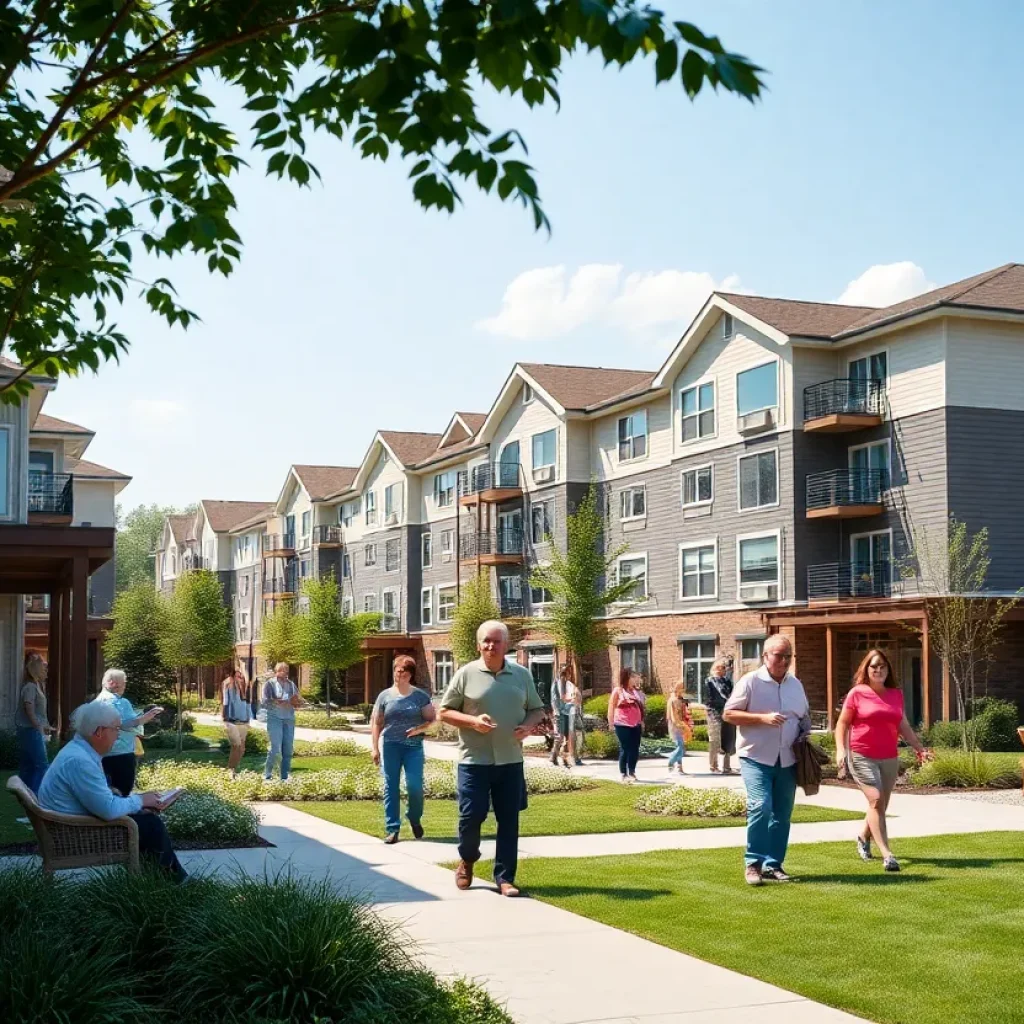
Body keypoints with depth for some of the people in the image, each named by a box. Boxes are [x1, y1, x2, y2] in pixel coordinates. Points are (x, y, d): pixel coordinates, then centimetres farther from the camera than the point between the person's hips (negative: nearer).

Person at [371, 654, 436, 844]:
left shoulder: (419, 696, 3)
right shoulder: (385, 695, 5)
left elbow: (432, 718, 4)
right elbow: (376, 723, 8)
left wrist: (419, 729, -15)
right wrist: (375, 748, 2)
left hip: (414, 746, -1)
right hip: (391, 746, 1)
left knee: (415, 786, -7)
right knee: (391, 787, 1)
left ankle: (415, 819, 20)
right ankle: (392, 828, 5)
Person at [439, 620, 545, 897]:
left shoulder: (522, 675, 7)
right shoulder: (466, 674, -2)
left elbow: (537, 709, 15)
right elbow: (445, 712, 0)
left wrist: (528, 725, -7)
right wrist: (472, 721, -17)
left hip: (511, 761, 3)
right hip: (474, 760, -3)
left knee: (509, 820, 4)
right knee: (471, 815, -3)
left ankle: (504, 877, 12)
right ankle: (467, 859, 27)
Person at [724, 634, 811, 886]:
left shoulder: (796, 684, 13)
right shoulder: (750, 681, -6)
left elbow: (805, 717, 25)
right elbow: (728, 714, -8)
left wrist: (805, 739, 5)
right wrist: (763, 718, -18)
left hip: (787, 761, 6)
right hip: (756, 758, -6)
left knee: (782, 814, 7)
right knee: (761, 806, -18)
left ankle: (773, 865, 17)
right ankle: (753, 863, -7)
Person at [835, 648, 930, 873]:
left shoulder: (896, 694, 9)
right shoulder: (857, 693, -3)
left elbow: (903, 725, 20)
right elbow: (842, 723, -1)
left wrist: (919, 747, 16)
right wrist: (840, 749, -12)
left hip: (890, 759, 5)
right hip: (862, 757, -5)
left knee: (881, 805, 11)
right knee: (876, 800, -16)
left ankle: (864, 837, 39)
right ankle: (887, 854, -18)